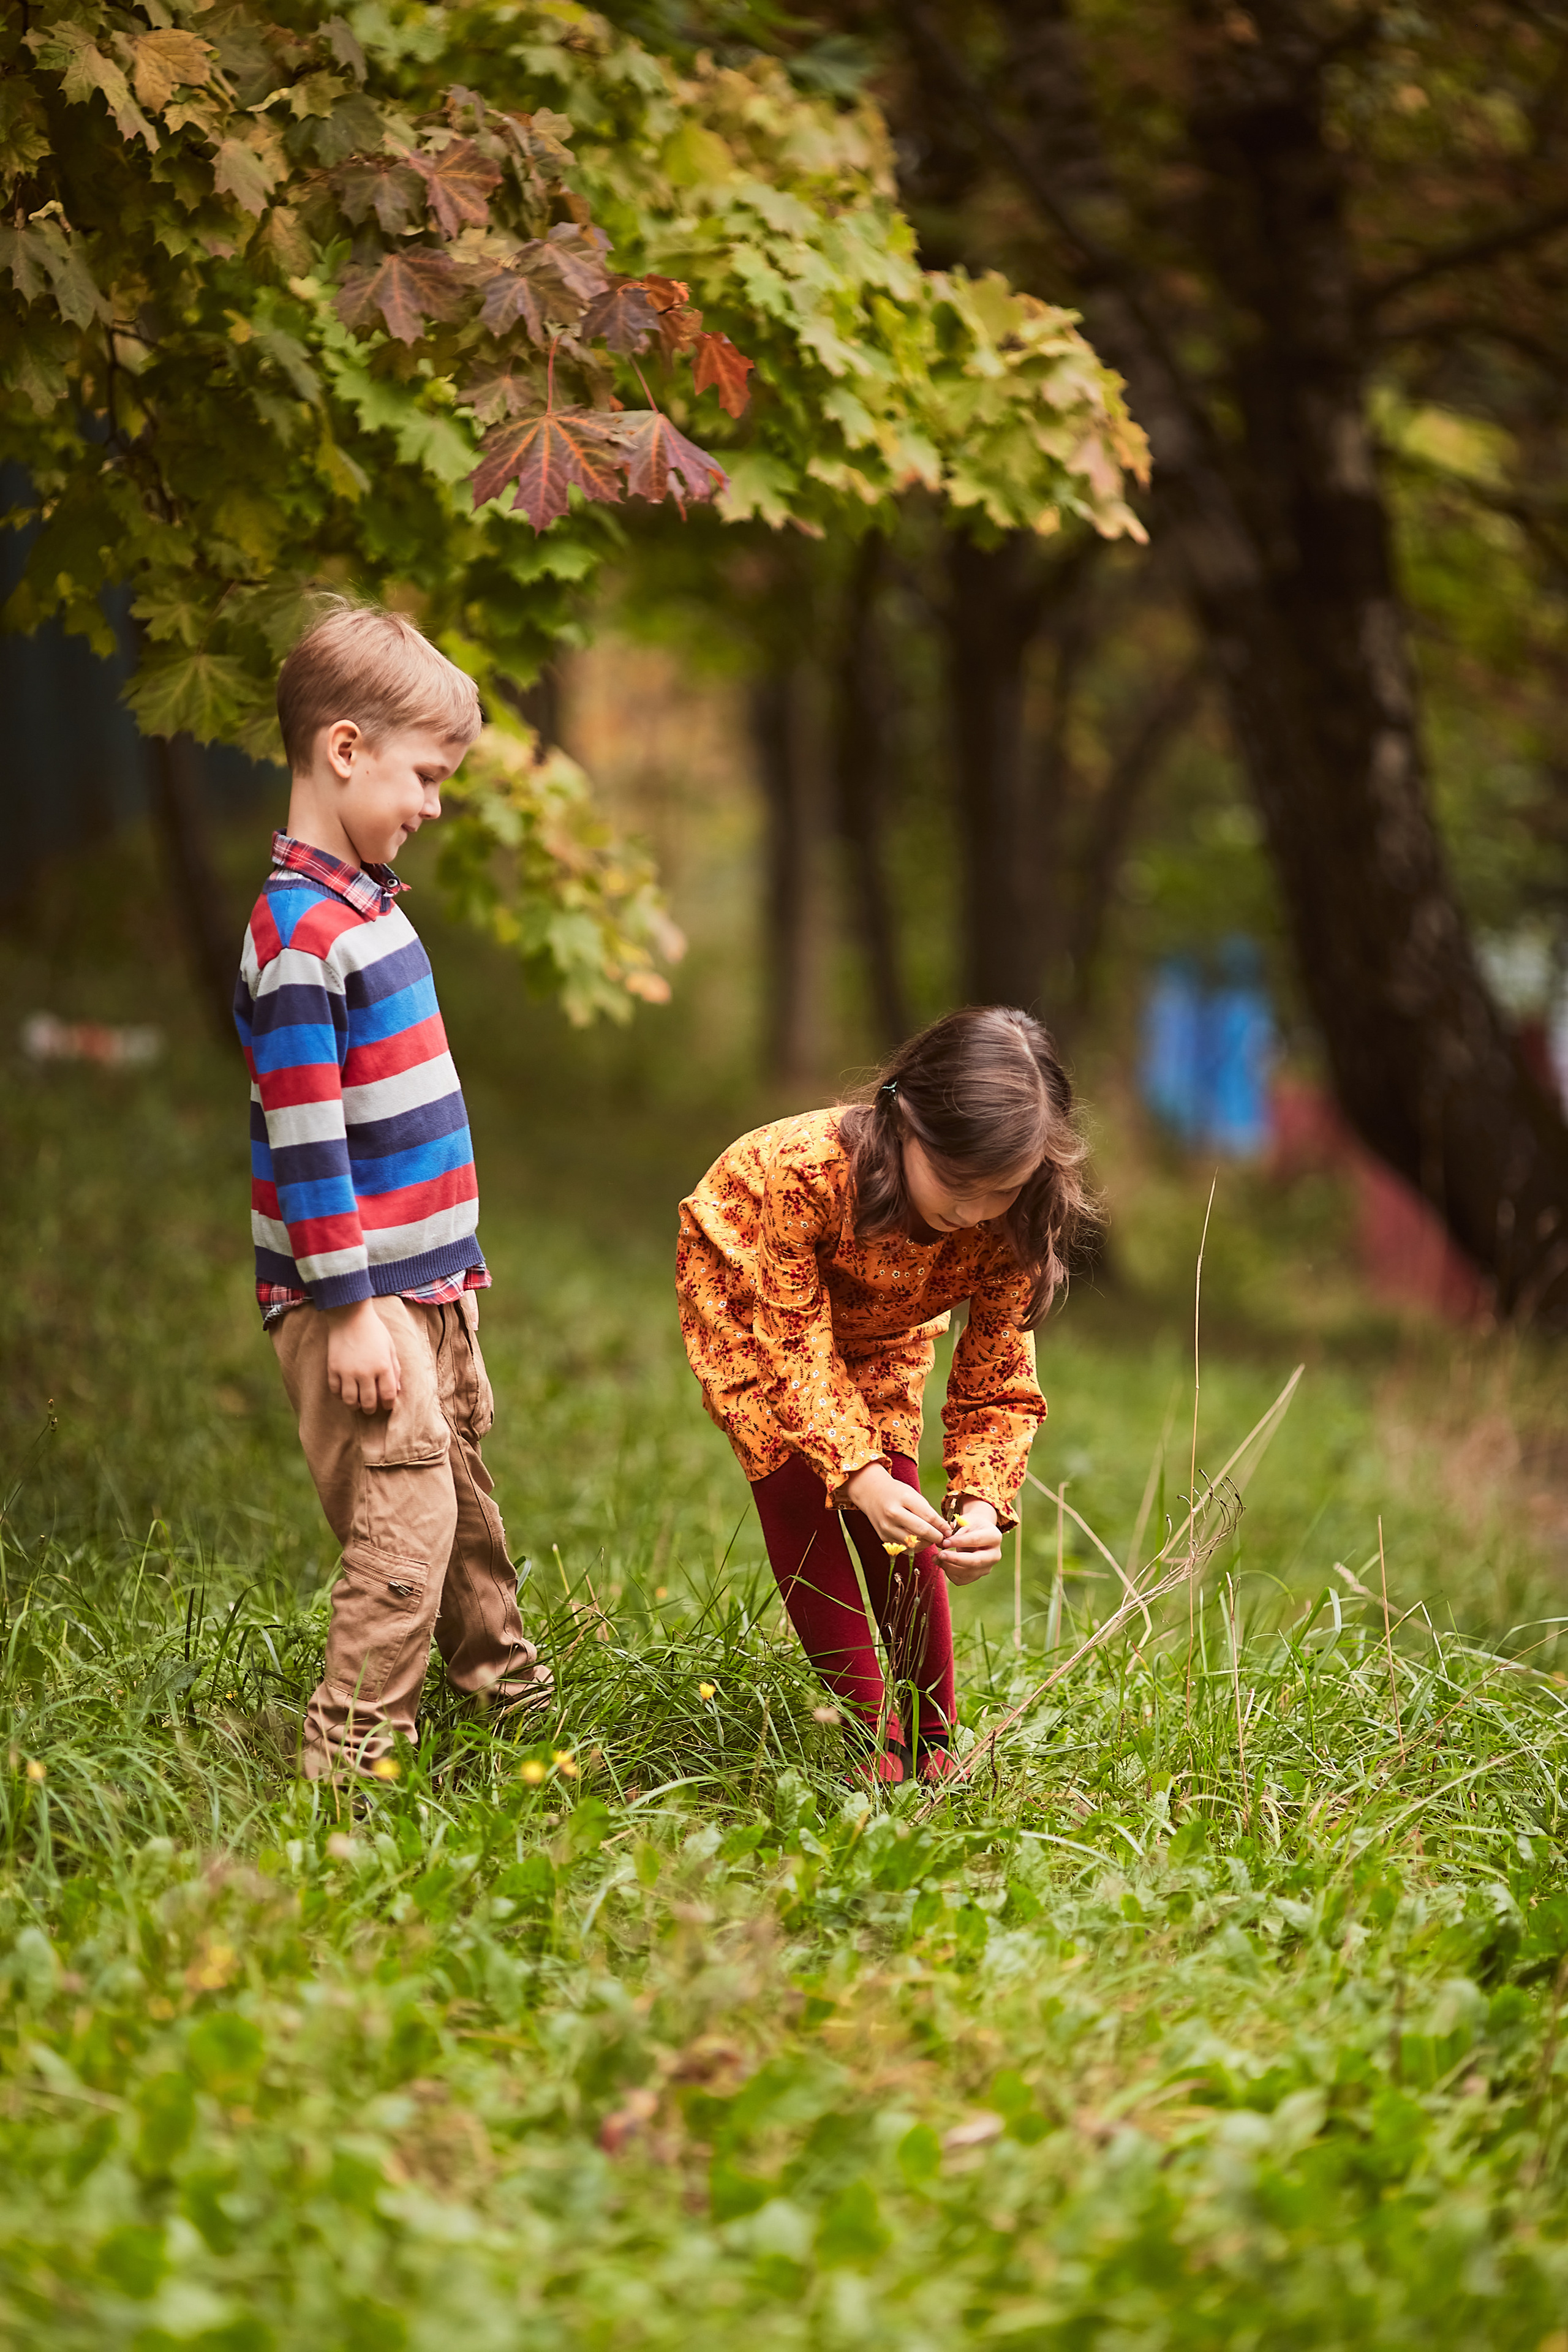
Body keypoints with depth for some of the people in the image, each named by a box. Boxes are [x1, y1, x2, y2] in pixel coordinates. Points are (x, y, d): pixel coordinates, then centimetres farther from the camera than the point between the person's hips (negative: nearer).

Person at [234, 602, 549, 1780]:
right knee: (404, 1523, -9)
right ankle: (350, 1758, -2)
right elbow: (305, 1141, -20)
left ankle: (513, 1687, 34)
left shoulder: (370, 901, 12)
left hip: (427, 1282, 9)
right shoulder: (299, 935, -19)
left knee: (467, 1501, 20)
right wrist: (349, 1309, -20)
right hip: (355, 1296, -9)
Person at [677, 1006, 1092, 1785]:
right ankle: (876, 1737, -3)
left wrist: (983, 1503, -43)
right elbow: (794, 1348, -39)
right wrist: (858, 1473, -51)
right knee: (799, 1496, -12)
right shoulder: (807, 1167, -46)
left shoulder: (1011, 1229, -33)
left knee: (901, 1522, -7)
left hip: (881, 1326, 3)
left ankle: (932, 1745, 5)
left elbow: (997, 1384, -25)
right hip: (749, 1286, -2)